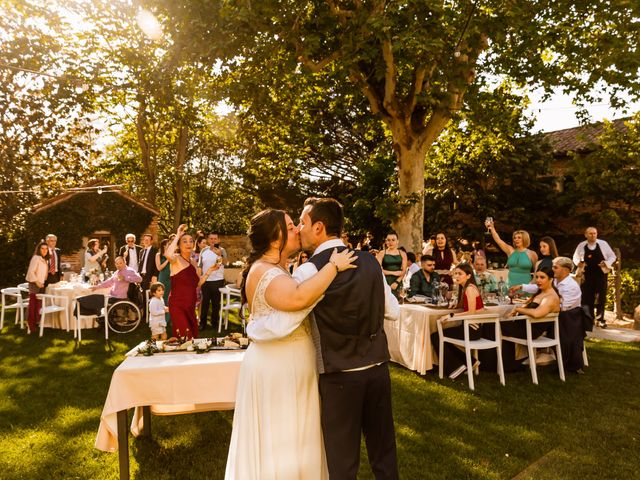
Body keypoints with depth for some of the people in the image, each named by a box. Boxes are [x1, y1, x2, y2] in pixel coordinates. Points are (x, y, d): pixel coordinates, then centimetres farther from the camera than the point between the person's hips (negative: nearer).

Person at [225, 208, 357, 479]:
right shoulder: (263, 271, -21)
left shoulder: (278, 268, 11)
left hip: (290, 364, 10)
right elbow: (299, 298, -38)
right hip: (277, 367, -10)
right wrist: (334, 266, -29)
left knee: (293, 437, 22)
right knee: (279, 442, 6)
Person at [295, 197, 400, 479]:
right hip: (378, 368, 5)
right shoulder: (370, 262, 0)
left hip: (339, 376, -4)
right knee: (384, 451, 21)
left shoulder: (308, 271, -14)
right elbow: (393, 312, 9)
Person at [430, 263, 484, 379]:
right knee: (439, 336, 15)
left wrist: (451, 316, -21)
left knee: (436, 337, -9)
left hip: (473, 328, -10)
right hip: (470, 327, 10)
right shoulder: (464, 288, 15)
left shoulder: (470, 288, -15)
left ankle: (456, 367, 3)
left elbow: (471, 312, -21)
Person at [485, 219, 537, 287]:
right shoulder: (510, 250, 5)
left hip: (525, 286, -2)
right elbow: (498, 240, -5)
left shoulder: (532, 254, 0)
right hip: (510, 285, 2)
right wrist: (492, 228, -17)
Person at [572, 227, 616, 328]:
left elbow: (612, 256, 2)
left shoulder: (603, 244, -6)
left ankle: (600, 319, 15)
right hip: (587, 275, 1)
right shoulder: (581, 245, -3)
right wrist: (579, 263, -10)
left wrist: (606, 263, -15)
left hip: (601, 274, -1)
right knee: (587, 297, 4)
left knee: (601, 297, 3)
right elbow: (575, 258, 11)